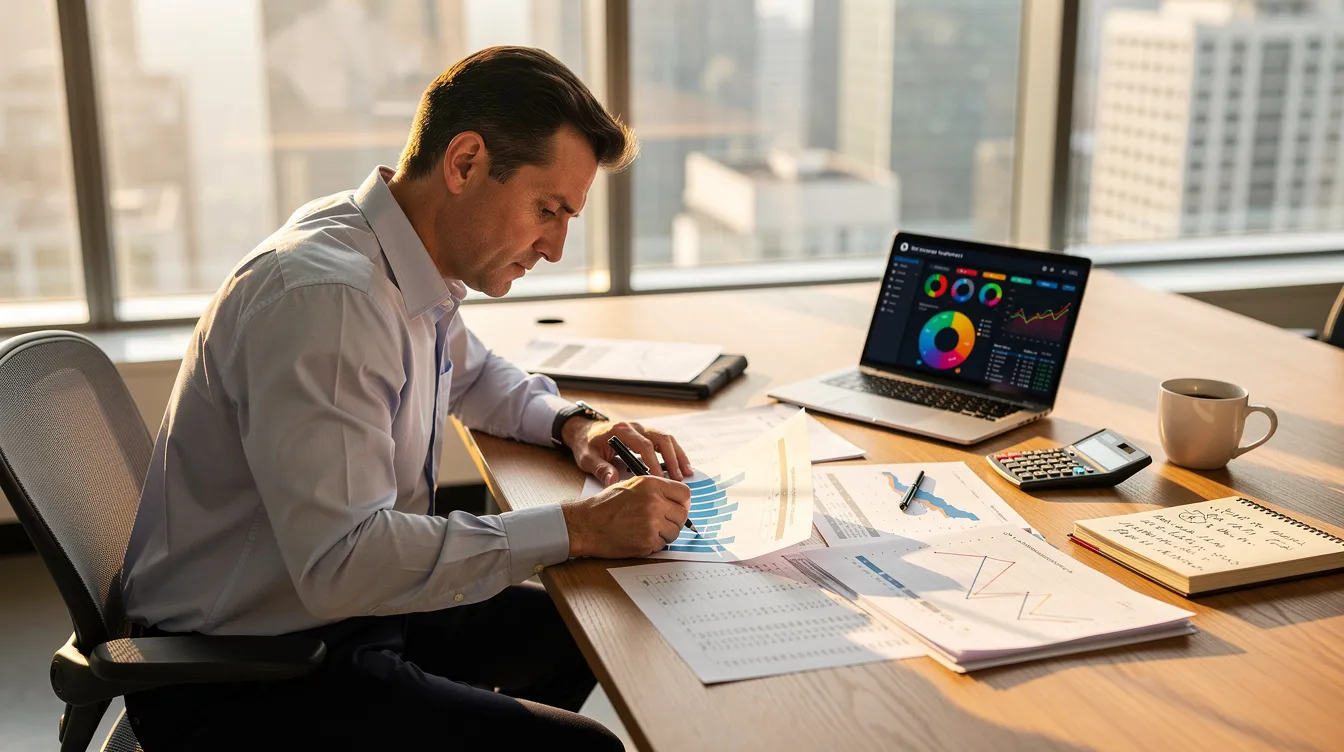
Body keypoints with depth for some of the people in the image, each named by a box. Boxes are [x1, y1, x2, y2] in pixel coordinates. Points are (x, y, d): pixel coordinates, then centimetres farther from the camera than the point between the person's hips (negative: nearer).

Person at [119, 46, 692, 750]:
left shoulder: (412, 268, 2)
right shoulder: (321, 296, -27)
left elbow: (472, 373, 24)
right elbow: (341, 563, -33)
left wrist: (571, 424, 4)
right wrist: (576, 528, -29)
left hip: (339, 607, 10)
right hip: (238, 687, -10)